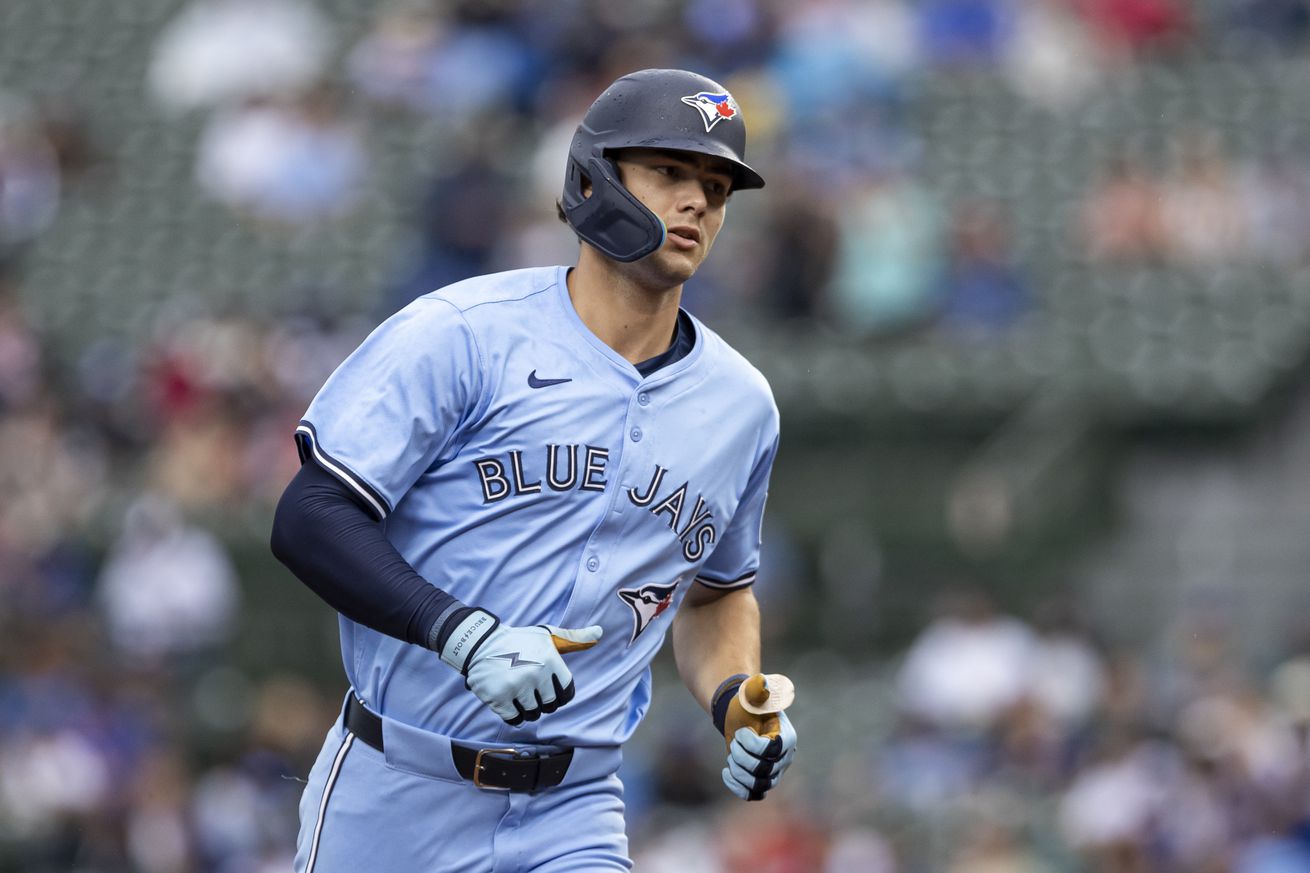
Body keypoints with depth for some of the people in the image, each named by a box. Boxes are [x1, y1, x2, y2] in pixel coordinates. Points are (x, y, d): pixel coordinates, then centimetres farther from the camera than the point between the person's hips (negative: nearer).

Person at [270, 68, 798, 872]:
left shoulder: (741, 407, 8)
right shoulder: (460, 335, -8)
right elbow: (311, 519, -13)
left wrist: (736, 701, 3)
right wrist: (463, 634, -25)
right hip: (394, 802, -3)